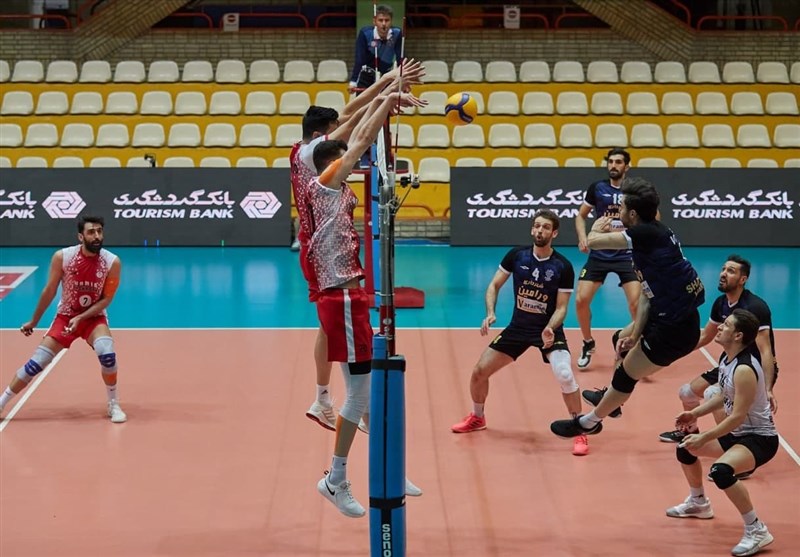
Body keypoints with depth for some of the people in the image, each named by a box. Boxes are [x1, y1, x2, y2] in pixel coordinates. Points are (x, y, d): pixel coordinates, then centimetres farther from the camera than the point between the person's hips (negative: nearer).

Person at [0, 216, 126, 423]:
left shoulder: (112, 262, -18)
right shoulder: (62, 257, -16)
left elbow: (106, 299, -11)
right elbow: (49, 291, -3)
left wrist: (81, 318, -21)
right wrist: (34, 321, 5)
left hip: (93, 317, -1)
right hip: (65, 317, 1)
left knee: (107, 354, -28)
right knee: (36, 363, -6)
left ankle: (113, 405, -7)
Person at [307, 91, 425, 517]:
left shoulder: (336, 190, 16)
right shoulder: (323, 183, -7)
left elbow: (358, 138, 21)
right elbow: (362, 140, -11)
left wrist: (382, 99, 19)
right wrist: (389, 100, -5)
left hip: (348, 296, 10)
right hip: (341, 297, -10)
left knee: (373, 387, 13)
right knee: (360, 390, -6)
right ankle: (336, 480, 2)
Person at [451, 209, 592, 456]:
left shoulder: (563, 267, -14)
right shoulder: (517, 255, -7)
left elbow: (561, 307, -10)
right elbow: (494, 285, 2)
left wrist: (550, 329, -29)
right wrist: (490, 313, -14)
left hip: (549, 329, -4)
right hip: (518, 327, 4)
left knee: (565, 375, -27)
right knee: (479, 371, 3)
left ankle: (580, 431, -9)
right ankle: (477, 417, 32)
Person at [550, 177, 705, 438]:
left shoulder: (646, 233, -21)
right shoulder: (653, 233, 7)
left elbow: (592, 242, -19)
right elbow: (647, 291, 7)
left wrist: (597, 229, 5)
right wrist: (636, 333, 2)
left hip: (674, 328, -9)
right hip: (677, 316, 9)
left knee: (626, 375, 7)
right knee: (624, 339, 30)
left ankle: (588, 423, 25)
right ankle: (610, 396, 49)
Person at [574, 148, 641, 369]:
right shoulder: (597, 188, 0)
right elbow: (581, 215, 12)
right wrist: (582, 237, -5)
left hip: (627, 254, -2)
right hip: (599, 254, 2)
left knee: (636, 303, -15)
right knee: (581, 300, -5)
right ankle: (588, 344, 18)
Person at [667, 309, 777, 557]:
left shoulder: (744, 369, -29)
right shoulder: (726, 358, -1)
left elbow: (737, 416, -29)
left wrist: (704, 438, -26)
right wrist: (696, 413, 3)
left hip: (760, 438, -10)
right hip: (738, 433, 10)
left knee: (721, 471, -36)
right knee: (685, 449, 21)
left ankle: (757, 531, -23)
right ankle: (698, 503, 47)